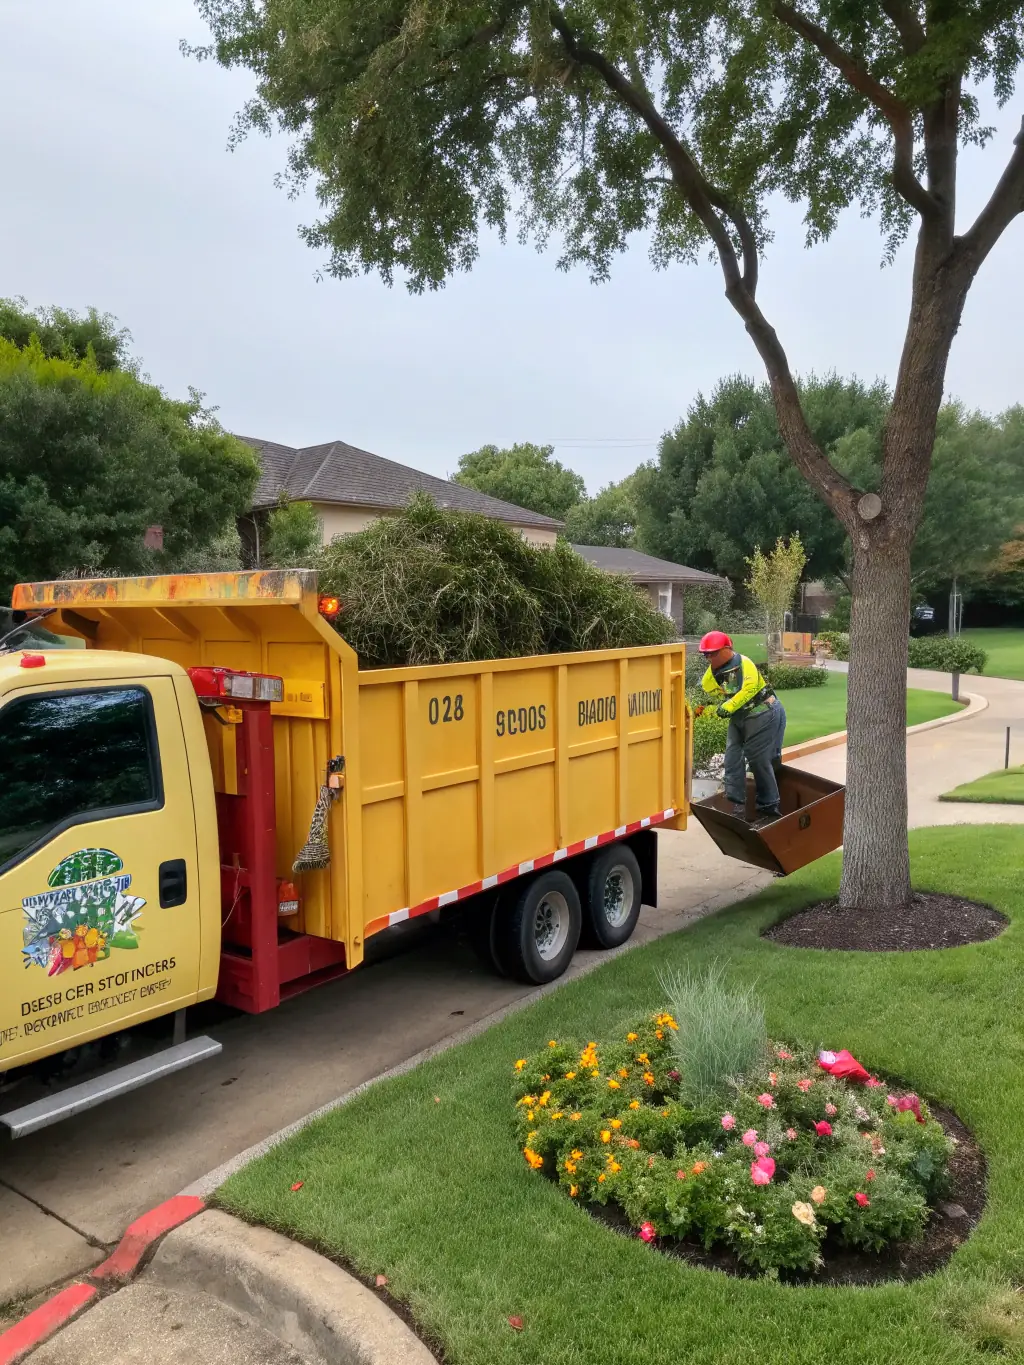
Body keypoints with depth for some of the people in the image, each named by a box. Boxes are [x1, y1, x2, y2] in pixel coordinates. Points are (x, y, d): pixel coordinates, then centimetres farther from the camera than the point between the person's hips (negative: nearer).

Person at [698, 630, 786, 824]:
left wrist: (727, 707, -27)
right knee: (732, 759, 4)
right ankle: (736, 804, 8)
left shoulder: (744, 664, -21)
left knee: (759, 761, -4)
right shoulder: (715, 671, 4)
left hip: (763, 715, -9)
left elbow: (749, 689, -31)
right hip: (739, 718, 9)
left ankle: (769, 808, 9)